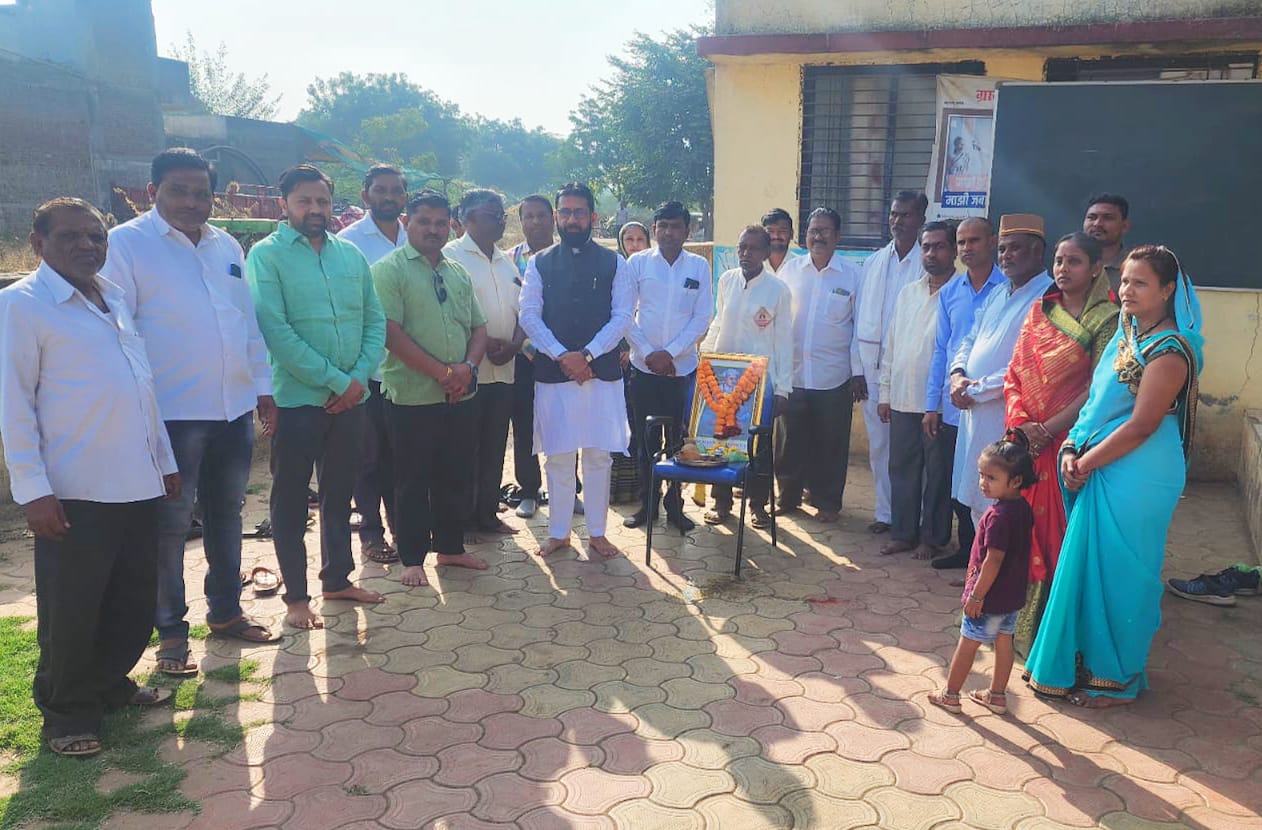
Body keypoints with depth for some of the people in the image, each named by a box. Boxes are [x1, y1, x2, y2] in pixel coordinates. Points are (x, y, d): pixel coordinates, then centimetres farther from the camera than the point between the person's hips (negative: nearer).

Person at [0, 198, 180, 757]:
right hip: (74, 493, -6)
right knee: (72, 611, 5)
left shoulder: (115, 298, 15)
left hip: (138, 484, 7)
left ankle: (108, 685, 35)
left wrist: (165, 460, 18)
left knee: (135, 603, 15)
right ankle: (67, 713, 23)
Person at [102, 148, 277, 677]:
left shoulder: (226, 246, 12)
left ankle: (225, 611, 31)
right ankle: (170, 630, 18)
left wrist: (264, 387, 13)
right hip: (172, 412, -6)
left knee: (226, 513, 16)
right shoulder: (126, 244, -6)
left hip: (235, 409, 6)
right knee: (169, 524, 3)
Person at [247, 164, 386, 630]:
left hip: (349, 398, 5)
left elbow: (375, 320, 7)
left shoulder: (351, 255, 10)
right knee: (291, 498, 6)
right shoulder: (266, 255, -6)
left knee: (340, 492, 15)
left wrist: (359, 378, -8)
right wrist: (336, 379, -16)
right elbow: (275, 330, -15)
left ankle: (337, 579, 30)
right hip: (296, 397, -5)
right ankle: (296, 596, 17)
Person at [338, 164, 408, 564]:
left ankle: (401, 523, 27)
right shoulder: (349, 241, -5)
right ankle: (371, 532, 19)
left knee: (400, 452, 14)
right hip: (368, 368, -4)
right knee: (371, 453, 7)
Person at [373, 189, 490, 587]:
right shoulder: (389, 270, -6)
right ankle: (413, 558, 17)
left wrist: (468, 366, -7)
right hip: (413, 397, -6)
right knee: (413, 481, 5)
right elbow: (390, 333, -15)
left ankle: (451, 547, 29)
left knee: (457, 478, 13)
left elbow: (478, 327, 14)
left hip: (461, 396, 6)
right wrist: (442, 372, -16)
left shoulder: (458, 273, 14)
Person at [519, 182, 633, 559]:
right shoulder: (540, 264, 7)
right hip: (552, 373, 0)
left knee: (599, 455, 6)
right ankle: (558, 532, 19)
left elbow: (623, 316, -2)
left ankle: (597, 532, 18)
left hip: (602, 372, 0)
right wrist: (562, 356, -13)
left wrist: (587, 354, -13)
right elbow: (529, 316, 0)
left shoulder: (613, 263, 5)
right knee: (558, 456, 5)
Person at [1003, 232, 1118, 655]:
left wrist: (1048, 428, -17)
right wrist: (1021, 423, -9)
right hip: (1027, 442, 5)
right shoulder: (1039, 311, 10)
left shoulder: (1106, 319, -6)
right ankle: (1020, 624, 23)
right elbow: (1014, 375, 6)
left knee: (1060, 536, 0)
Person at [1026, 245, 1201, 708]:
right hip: (1103, 473, 8)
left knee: (1118, 573, 3)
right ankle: (1086, 663, 31)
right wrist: (1073, 450, -1)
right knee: (1088, 566, 15)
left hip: (1137, 479, -8)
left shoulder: (1169, 351, -17)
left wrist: (1085, 463, -12)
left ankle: (1117, 679, 21)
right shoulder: (1127, 334, 9)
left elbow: (1140, 427, -20)